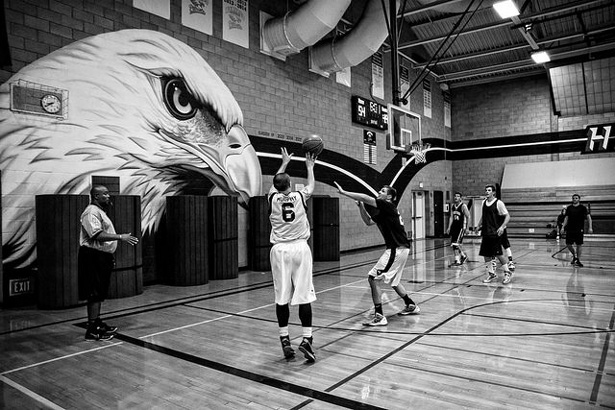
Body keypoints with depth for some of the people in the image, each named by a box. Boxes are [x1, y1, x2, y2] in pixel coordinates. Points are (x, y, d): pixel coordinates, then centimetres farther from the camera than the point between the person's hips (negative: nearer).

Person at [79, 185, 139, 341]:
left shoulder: (100, 212, 19)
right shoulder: (91, 212, -15)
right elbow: (97, 235, -27)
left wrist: (109, 257, 24)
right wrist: (120, 237, -30)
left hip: (101, 258, 10)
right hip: (93, 257, -10)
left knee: (99, 293, 16)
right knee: (94, 294, -7)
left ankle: (97, 323, 26)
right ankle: (92, 330, -3)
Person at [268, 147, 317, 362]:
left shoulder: (273, 198, 2)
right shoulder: (300, 196, 0)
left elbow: (275, 183, 25)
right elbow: (311, 185, 23)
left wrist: (284, 163, 38)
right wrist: (309, 166, 38)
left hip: (280, 250, 1)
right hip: (300, 248, -1)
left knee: (282, 298, 7)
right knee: (304, 296, 1)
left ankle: (285, 340, 12)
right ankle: (306, 339, -2)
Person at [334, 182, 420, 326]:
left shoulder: (387, 206, -12)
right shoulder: (384, 211, 16)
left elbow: (365, 198, -22)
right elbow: (368, 221, 23)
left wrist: (343, 192, -19)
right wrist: (361, 207, 9)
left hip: (397, 249, -10)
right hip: (401, 249, 10)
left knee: (373, 278, -11)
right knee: (393, 281, 26)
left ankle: (379, 317, -9)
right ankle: (411, 306, 41)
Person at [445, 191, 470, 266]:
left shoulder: (463, 206, -10)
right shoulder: (453, 206, 10)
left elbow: (468, 217, -9)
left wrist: (466, 227, -11)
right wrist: (449, 227, 6)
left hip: (461, 227, -7)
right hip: (454, 226, 7)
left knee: (457, 243, -13)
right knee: (453, 244, 5)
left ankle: (463, 255, 7)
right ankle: (457, 260, 14)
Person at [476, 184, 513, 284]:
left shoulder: (498, 203, -10)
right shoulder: (484, 202, 10)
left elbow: (507, 216, -10)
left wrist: (502, 227, -22)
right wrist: (479, 226, 17)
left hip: (495, 233, -6)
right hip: (486, 233, 7)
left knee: (498, 254, -4)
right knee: (486, 254, 6)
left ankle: (507, 273, 12)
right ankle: (491, 273, 17)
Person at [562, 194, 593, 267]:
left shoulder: (582, 208, 0)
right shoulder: (569, 208, 9)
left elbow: (588, 217, -4)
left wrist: (590, 227, -15)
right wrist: (563, 227, 5)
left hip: (579, 230, -3)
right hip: (570, 229, 3)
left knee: (579, 245, -1)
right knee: (568, 244, 2)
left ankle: (578, 260, 11)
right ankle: (574, 256, 27)